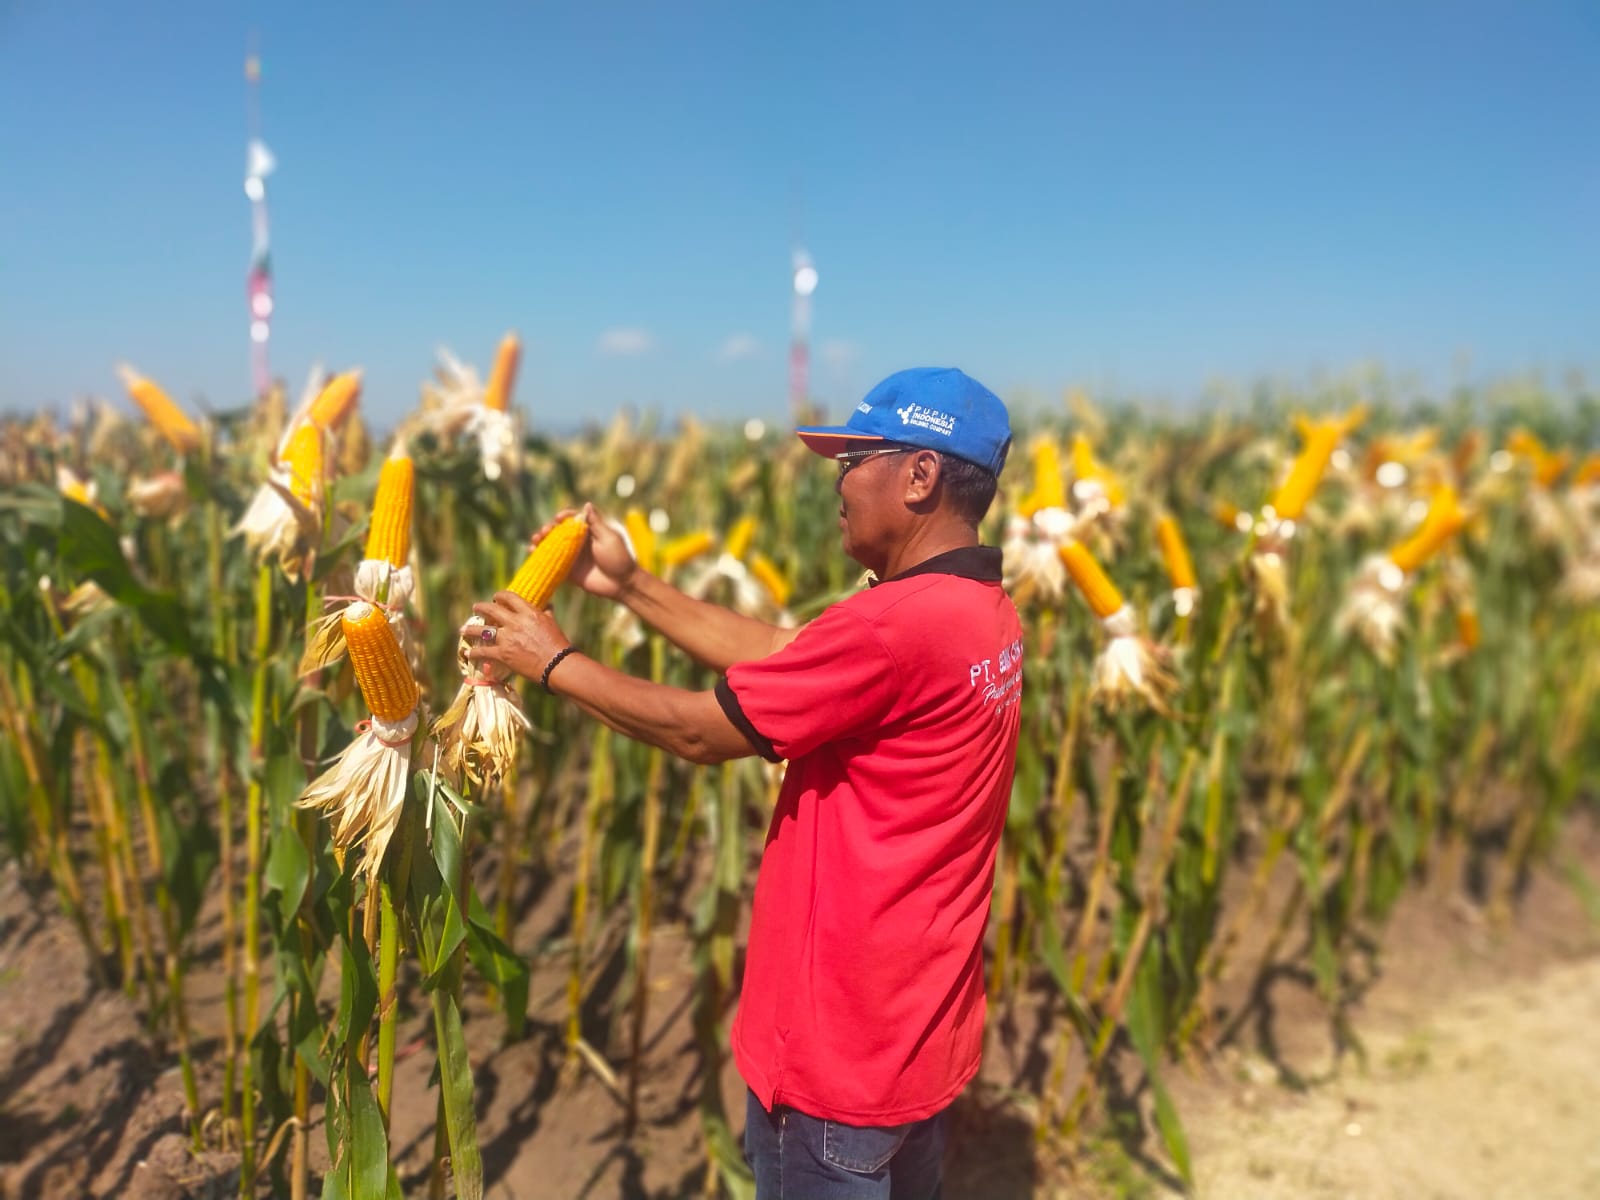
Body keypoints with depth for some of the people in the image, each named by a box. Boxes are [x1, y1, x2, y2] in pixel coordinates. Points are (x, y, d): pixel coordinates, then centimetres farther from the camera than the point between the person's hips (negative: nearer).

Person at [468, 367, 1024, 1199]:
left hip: (842, 1051, -9)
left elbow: (698, 730, -20)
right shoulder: (980, 613, 2)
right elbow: (785, 658, 6)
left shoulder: (898, 623, -29)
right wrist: (630, 586, 6)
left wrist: (553, 661, -5)